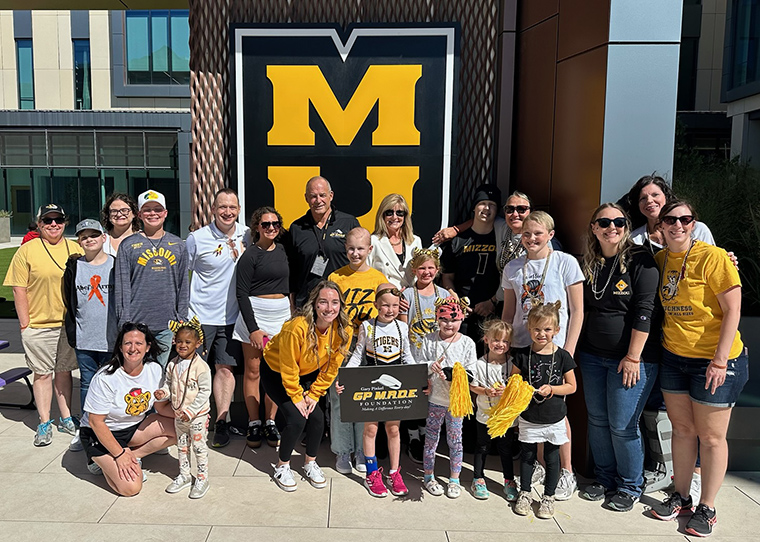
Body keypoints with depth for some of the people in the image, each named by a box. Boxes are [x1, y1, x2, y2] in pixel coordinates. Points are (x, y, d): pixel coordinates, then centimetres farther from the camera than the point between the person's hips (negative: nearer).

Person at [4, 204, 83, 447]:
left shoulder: (76, 249, 5)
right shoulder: (26, 251, -3)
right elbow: (19, 290, -4)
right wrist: (24, 324, -7)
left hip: (69, 323, 2)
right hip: (38, 325, -2)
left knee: (64, 370, 13)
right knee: (42, 373, 6)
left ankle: (66, 418, 25)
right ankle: (44, 423, 18)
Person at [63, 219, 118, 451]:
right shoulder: (74, 266, 5)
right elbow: (69, 302, 10)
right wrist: (72, 332, 5)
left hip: (112, 338, -2)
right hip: (84, 339, 3)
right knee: (87, 383, 13)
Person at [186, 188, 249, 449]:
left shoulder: (247, 235, 3)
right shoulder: (197, 238, -8)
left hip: (231, 315, 3)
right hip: (200, 315, -3)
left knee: (226, 367, 7)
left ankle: (221, 422, 17)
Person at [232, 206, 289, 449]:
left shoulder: (281, 250, 11)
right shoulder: (250, 255, -6)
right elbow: (241, 293, -9)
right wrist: (253, 328, -14)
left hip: (281, 315, 5)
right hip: (255, 314, -5)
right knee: (253, 371, 2)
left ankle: (270, 423, 16)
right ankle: (254, 423, 14)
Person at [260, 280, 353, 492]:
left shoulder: (343, 330, -22)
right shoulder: (297, 328, -37)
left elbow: (331, 367, -9)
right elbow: (288, 368, -25)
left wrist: (314, 395, -7)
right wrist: (297, 397, -15)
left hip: (308, 374, 5)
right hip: (276, 372, -4)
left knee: (317, 417, -8)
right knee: (297, 419, -16)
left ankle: (310, 463, 19)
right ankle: (282, 467, 9)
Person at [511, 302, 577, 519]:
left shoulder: (562, 356, -7)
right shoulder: (522, 355, -5)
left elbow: (572, 386, -2)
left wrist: (551, 389, -17)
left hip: (554, 419, -1)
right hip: (528, 418, 1)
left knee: (552, 458, 10)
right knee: (527, 456, 12)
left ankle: (548, 497, 27)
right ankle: (525, 493, 29)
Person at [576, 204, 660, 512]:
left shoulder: (640, 261, -9)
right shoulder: (589, 264, 8)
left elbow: (644, 311, -14)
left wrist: (633, 357, -17)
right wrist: (575, 348, 13)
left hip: (632, 358, -5)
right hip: (592, 356, 6)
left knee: (622, 425, -1)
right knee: (597, 420, 12)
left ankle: (629, 487, 20)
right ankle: (604, 478, 31)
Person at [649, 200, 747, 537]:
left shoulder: (712, 257, -15)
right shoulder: (660, 260, 4)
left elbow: (732, 310, -15)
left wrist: (719, 361, -18)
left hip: (714, 361, -5)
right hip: (673, 357, 6)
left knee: (711, 436, 6)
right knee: (681, 428, 14)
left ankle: (706, 508, 20)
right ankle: (681, 497, 29)